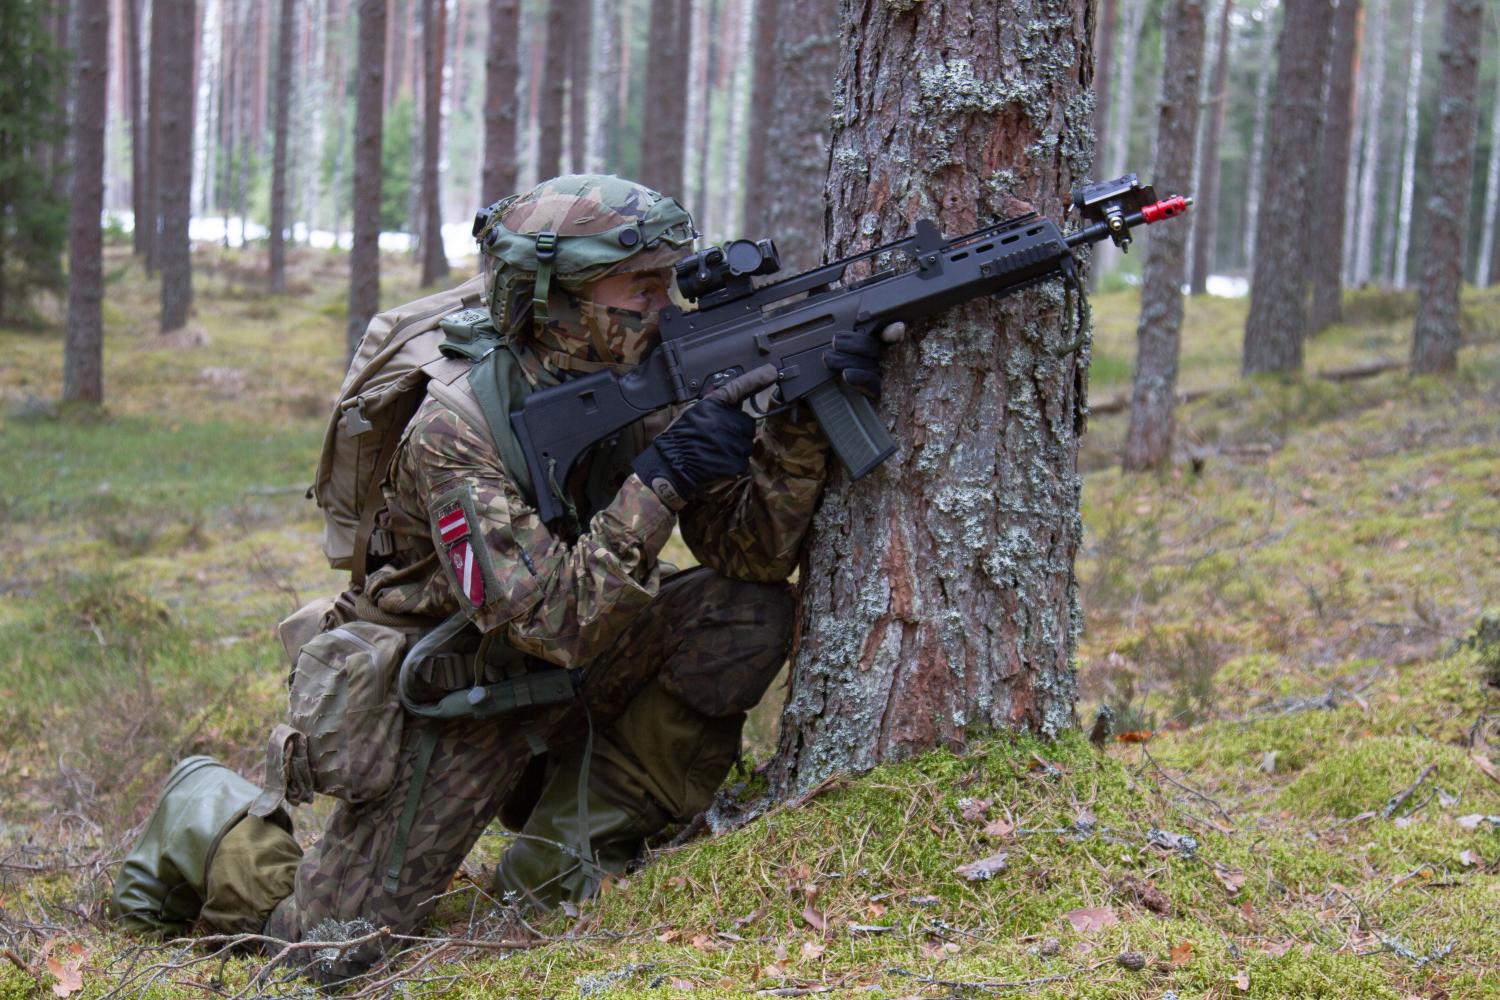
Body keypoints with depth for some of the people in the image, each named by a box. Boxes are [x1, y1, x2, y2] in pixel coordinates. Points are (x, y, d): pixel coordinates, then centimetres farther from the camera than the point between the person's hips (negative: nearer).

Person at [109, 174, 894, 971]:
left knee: (749, 612, -16)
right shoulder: (456, 427, -28)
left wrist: (801, 423, -29)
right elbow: (554, 624, -35)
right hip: (447, 699, -6)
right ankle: (205, 821, 24)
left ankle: (559, 872, -6)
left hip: (566, 682, 6)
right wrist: (660, 481, -39)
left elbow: (751, 547, -13)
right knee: (338, 942, -9)